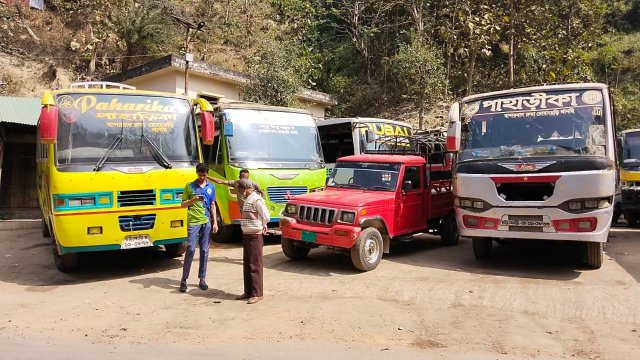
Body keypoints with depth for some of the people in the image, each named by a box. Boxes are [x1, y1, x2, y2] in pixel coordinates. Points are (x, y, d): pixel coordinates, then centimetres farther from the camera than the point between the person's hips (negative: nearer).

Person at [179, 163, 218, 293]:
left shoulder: (211, 187, 11)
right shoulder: (189, 186, 3)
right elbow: (183, 204, 4)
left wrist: (215, 222, 8)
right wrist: (193, 200, -16)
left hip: (207, 222, 3)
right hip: (193, 222, -3)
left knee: (205, 251, 6)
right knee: (190, 250, -8)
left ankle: (202, 279, 14)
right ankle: (184, 279, 1)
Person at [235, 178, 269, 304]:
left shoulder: (257, 199, -15)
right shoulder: (247, 199, 13)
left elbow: (266, 216, -17)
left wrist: (262, 227, -2)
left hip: (255, 236, -9)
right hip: (246, 235, 9)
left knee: (255, 265, -4)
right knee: (247, 264, 13)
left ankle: (257, 294, 2)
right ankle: (248, 292, 23)